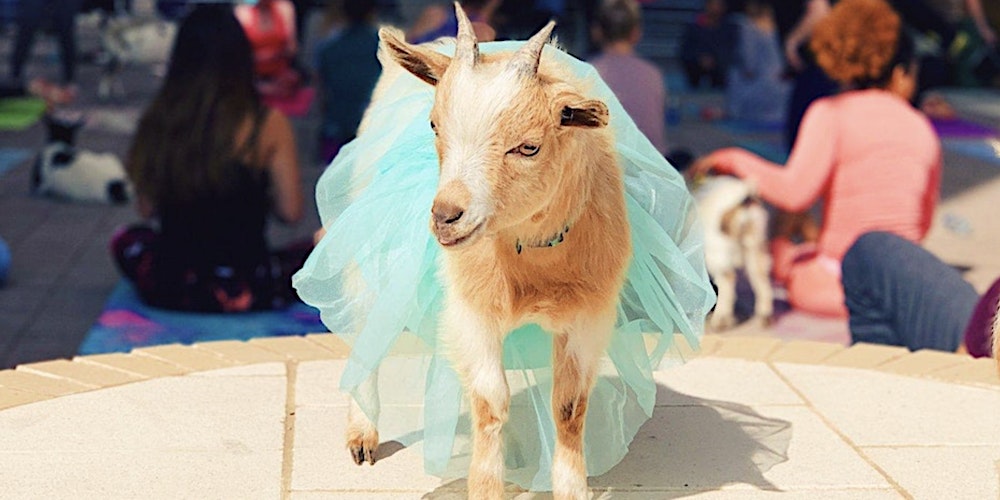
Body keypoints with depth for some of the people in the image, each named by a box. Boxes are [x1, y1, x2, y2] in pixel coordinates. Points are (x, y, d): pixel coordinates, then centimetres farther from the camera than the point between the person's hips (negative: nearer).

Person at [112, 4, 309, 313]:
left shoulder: (156, 119, -6)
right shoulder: (267, 125, -13)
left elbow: (146, 209, 2)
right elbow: (290, 212, -9)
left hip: (166, 289, 2)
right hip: (244, 293, -2)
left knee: (127, 240, 34)